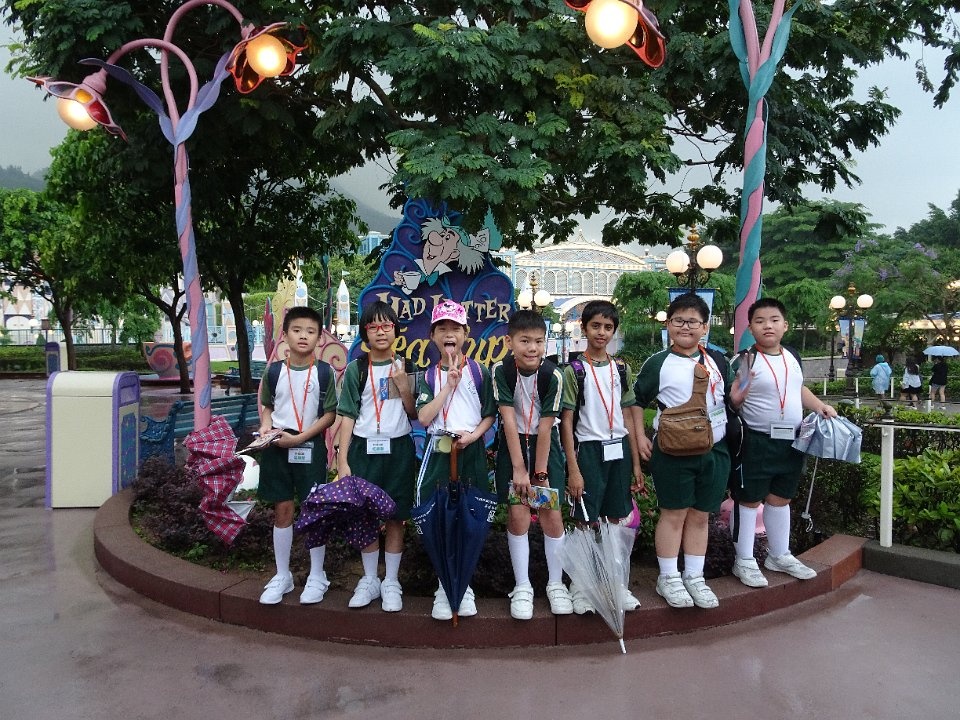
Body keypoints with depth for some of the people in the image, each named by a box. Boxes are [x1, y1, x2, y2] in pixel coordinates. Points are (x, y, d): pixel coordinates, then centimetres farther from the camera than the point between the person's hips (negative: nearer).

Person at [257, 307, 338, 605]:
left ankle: (317, 576, 19)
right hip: (277, 448, 2)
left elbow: (330, 414, -5)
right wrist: (265, 426, -8)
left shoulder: (324, 372, -5)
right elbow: (267, 406, 13)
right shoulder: (274, 371, 1)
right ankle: (282, 576, 23)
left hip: (310, 447, -2)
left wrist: (300, 437, -15)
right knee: (282, 510, 9)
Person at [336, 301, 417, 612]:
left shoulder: (405, 367, 4)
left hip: (398, 448, 0)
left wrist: (404, 386, -12)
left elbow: (414, 414, 4)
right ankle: (370, 580, 23)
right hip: (364, 448, 0)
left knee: (395, 517, 5)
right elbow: (348, 416, 0)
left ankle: (391, 582, 18)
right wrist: (342, 460, -5)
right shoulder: (356, 370, 1)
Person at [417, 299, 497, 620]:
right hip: (439, 452, 1)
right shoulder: (429, 376, 5)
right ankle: (444, 588, 18)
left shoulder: (480, 372, 2)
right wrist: (449, 385, -11)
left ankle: (463, 585, 22)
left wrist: (473, 435, -14)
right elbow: (424, 418, -7)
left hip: (471, 451, -1)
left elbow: (490, 415, 4)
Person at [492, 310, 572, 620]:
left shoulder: (553, 375, -17)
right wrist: (519, 468, -17)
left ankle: (556, 583, 18)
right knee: (518, 516, -2)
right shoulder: (501, 370, -16)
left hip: (545, 446, 0)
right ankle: (522, 587, 12)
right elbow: (509, 420, -16)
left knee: (551, 513, 0)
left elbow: (545, 426, -16)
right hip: (513, 446, 0)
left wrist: (540, 473, -13)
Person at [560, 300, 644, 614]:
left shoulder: (621, 368, 9)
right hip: (589, 450, -4)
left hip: (619, 451, 4)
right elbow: (566, 422, -6)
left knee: (617, 520, 11)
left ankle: (618, 584, 24)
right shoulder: (574, 370, -4)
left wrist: (636, 463, 8)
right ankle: (580, 587, 15)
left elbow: (627, 417, 11)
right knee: (586, 522, 2)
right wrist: (573, 469, -11)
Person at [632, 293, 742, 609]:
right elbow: (637, 400, 4)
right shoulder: (658, 363, -3)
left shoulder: (718, 362, 7)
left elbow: (732, 399, 17)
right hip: (672, 451, -3)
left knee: (700, 515, 13)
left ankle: (694, 577, 26)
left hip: (713, 450, 4)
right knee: (673, 513, 5)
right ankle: (668, 578, 19)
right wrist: (640, 436, -1)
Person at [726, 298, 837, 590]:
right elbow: (731, 401, -12)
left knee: (780, 499, 19)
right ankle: (744, 560, 16)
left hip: (791, 441, 7)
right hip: (756, 442, -6)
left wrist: (820, 405, 11)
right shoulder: (745, 361, -12)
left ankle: (779, 555, 34)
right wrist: (739, 395, -33)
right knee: (749, 500, 3)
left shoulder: (793, 357, 8)